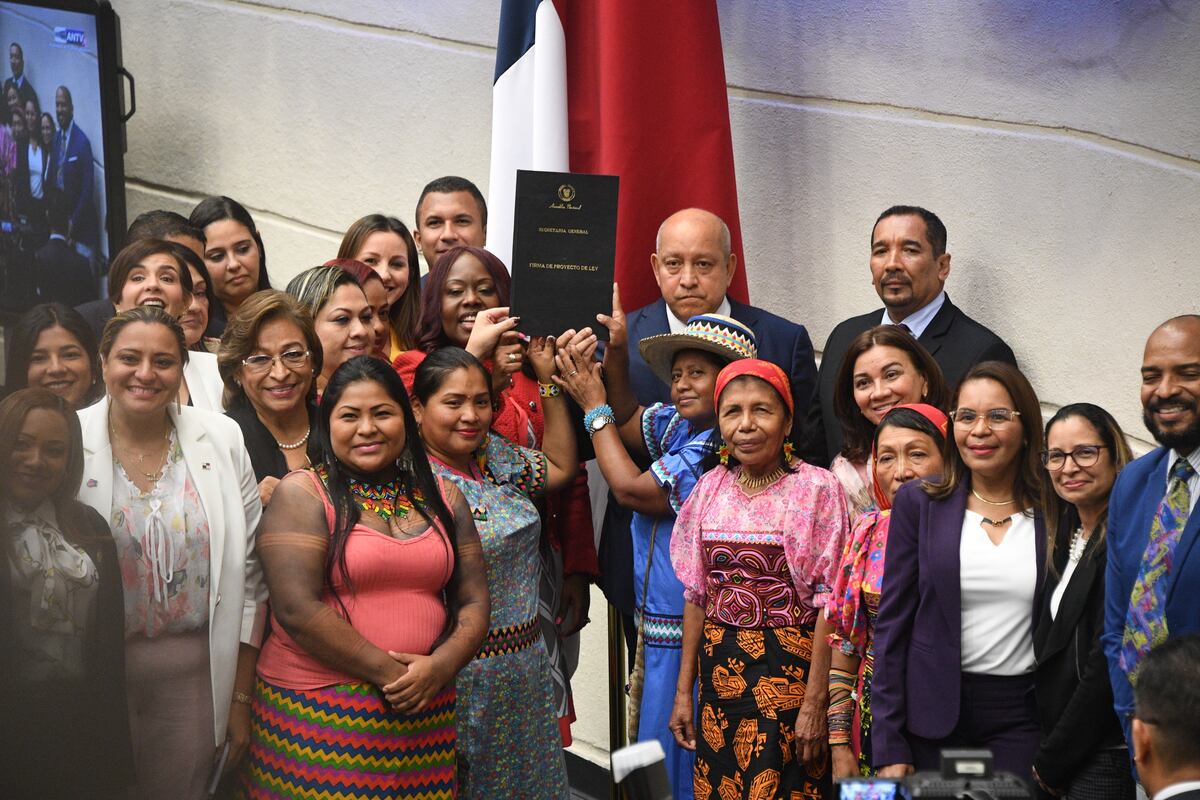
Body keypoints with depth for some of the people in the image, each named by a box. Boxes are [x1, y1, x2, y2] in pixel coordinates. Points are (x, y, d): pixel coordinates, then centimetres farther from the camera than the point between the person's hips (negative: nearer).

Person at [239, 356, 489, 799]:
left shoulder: (443, 498, 11)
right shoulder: (301, 494, -3)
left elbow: (473, 603, 9)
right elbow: (297, 609, -13)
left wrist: (441, 666, -10)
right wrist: (389, 673, -13)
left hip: (426, 709, 4)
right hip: (319, 712, -4)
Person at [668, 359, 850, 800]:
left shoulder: (817, 489, -9)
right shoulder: (709, 490, 5)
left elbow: (827, 603, -11)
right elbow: (696, 594, 9)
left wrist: (814, 702, -15)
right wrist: (684, 690, 8)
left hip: (790, 669, -4)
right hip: (720, 669, 4)